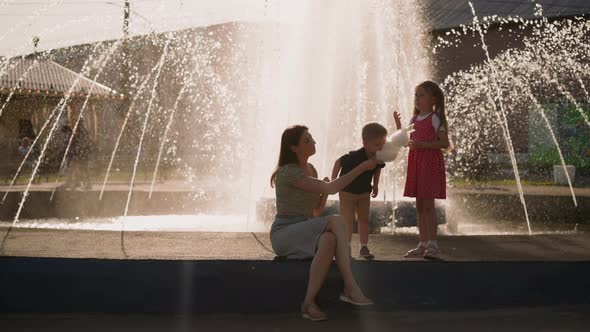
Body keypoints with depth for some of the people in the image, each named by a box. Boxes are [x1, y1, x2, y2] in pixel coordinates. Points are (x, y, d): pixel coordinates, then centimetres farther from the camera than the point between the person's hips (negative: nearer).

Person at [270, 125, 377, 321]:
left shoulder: (311, 169, 13)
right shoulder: (288, 172, -14)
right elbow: (331, 188, -22)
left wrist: (323, 195, -2)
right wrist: (363, 167, -20)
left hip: (304, 234, 7)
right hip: (284, 234, -7)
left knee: (329, 240, -30)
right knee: (336, 220, -29)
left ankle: (309, 302, -31)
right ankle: (350, 288, -32)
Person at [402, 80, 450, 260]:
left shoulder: (435, 118, -7)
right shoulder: (414, 120, 15)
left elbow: (444, 143, -15)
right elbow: (408, 141, 20)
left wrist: (422, 144, -25)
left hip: (431, 163, -8)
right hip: (415, 163, 8)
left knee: (428, 206, -8)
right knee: (419, 206, 9)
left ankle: (432, 245, -3)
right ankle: (422, 245, 15)